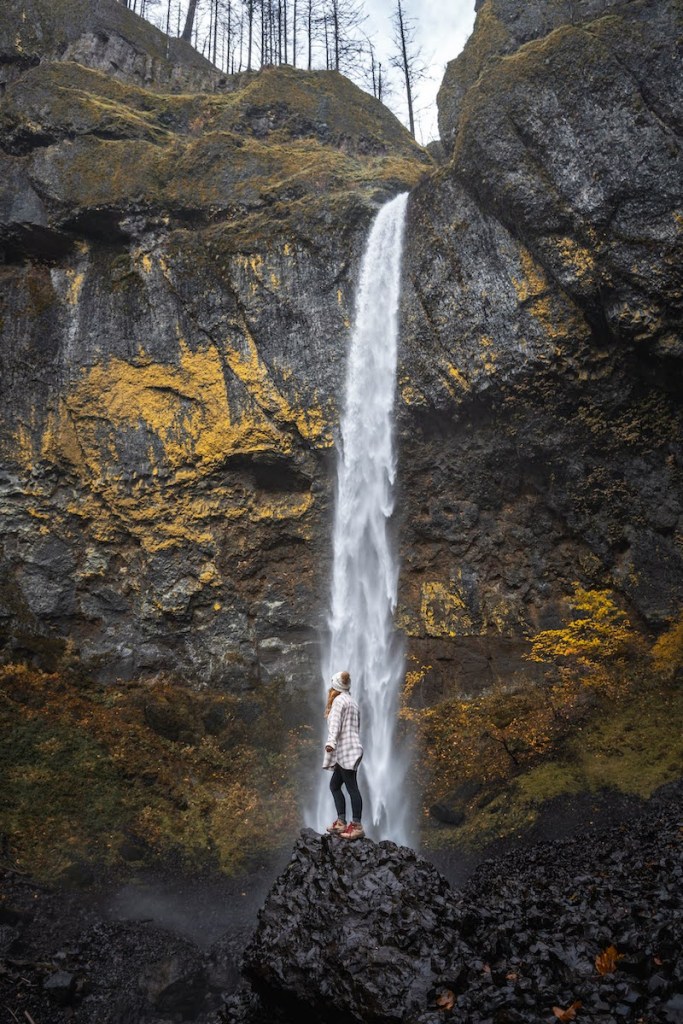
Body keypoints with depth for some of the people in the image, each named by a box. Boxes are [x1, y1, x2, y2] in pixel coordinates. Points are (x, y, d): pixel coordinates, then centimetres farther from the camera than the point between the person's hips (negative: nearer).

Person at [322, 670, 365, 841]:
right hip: (352, 749, 10)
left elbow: (335, 723, -20)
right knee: (334, 785, 11)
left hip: (345, 750, -10)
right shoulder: (353, 702, 23)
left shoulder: (339, 700, -4)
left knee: (352, 787, -11)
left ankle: (357, 826, -12)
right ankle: (341, 822, 8)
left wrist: (331, 742, -32)